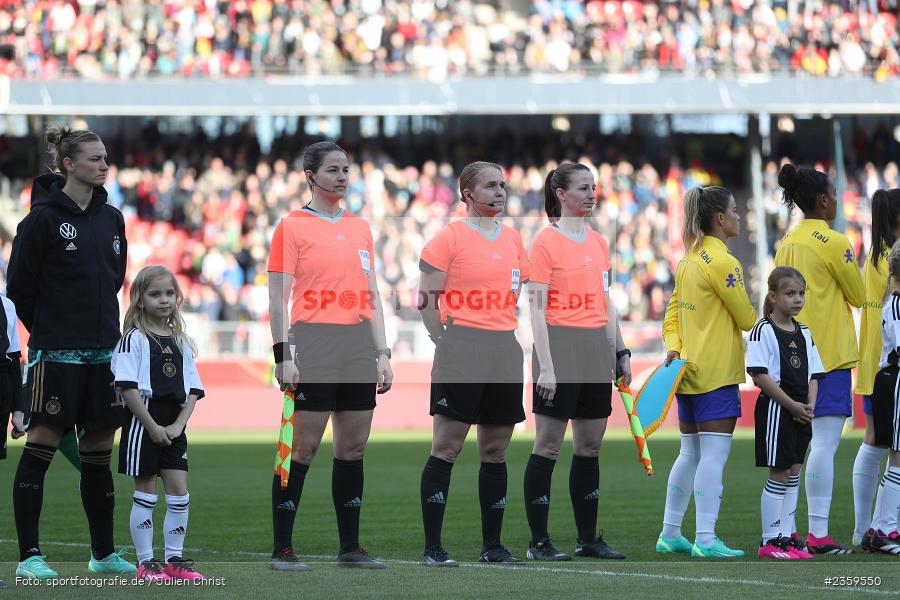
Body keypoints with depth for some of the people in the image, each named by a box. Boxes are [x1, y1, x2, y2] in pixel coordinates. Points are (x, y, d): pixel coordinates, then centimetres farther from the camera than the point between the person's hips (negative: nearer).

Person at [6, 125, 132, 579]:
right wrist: (46, 330, 2)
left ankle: (103, 553, 18)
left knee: (99, 448, 10)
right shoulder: (43, 218, -8)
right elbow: (19, 285, -5)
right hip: (56, 352, -6)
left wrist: (99, 323, 14)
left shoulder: (110, 219, 11)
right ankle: (29, 555, -1)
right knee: (42, 444, -5)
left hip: (102, 350, 6)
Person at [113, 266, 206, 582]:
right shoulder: (134, 339, -5)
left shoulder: (181, 342, 12)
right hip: (143, 423, -5)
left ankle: (174, 560, 11)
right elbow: (128, 388, -13)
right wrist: (153, 427, -15)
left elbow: (193, 390, 10)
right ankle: (145, 564, 4)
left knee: (179, 492, 2)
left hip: (173, 427, 5)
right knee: (145, 493, -1)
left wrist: (178, 425, -5)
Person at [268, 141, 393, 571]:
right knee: (302, 447, -7)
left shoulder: (360, 228, 15)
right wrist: (283, 355, -13)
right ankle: (282, 549, -2)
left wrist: (382, 353, 11)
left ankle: (350, 547, 13)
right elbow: (277, 298, -5)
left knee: (353, 447, 7)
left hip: (358, 349, 6)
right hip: (313, 348, -6)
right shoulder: (292, 227, -2)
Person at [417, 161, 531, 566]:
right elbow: (427, 299, -4)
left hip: (505, 350, 6)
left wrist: (502, 334, 15)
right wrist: (449, 343, -5)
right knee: (446, 447, -7)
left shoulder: (513, 239, 14)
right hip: (461, 352, -6)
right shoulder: (449, 237, -4)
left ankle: (492, 545, 15)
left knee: (495, 450, 8)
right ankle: (432, 547, -6)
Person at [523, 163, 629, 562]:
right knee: (548, 445, -4)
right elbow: (537, 308, -10)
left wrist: (620, 351, 16)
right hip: (560, 345, -7)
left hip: (597, 348, 7)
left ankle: (588, 538, 15)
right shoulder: (546, 242, -6)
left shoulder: (598, 242, 14)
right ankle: (538, 541, 0)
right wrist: (546, 366, -16)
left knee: (590, 445, 9)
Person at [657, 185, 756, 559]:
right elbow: (747, 318, -9)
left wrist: (672, 346, 3)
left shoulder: (689, 261, 13)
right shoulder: (722, 263, -14)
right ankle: (706, 540, -12)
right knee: (714, 455, -8)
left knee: (690, 454, 15)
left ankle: (670, 534, 19)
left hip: (689, 371, 9)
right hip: (716, 373, -9)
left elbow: (673, 312, 15)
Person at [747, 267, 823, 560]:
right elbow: (760, 375, -16)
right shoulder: (763, 330, -10)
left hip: (801, 412, 7)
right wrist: (792, 405, -16)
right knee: (778, 475, -5)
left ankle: (786, 537, 14)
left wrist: (810, 405, -4)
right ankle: (770, 541, 1)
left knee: (793, 474, 9)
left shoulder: (804, 333, 12)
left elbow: (813, 374, 14)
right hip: (774, 409, -7)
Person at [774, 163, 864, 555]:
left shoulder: (786, 244, 12)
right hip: (828, 355, -8)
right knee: (824, 444, -9)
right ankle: (818, 536, -13)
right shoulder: (833, 243, -10)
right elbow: (858, 296, -1)